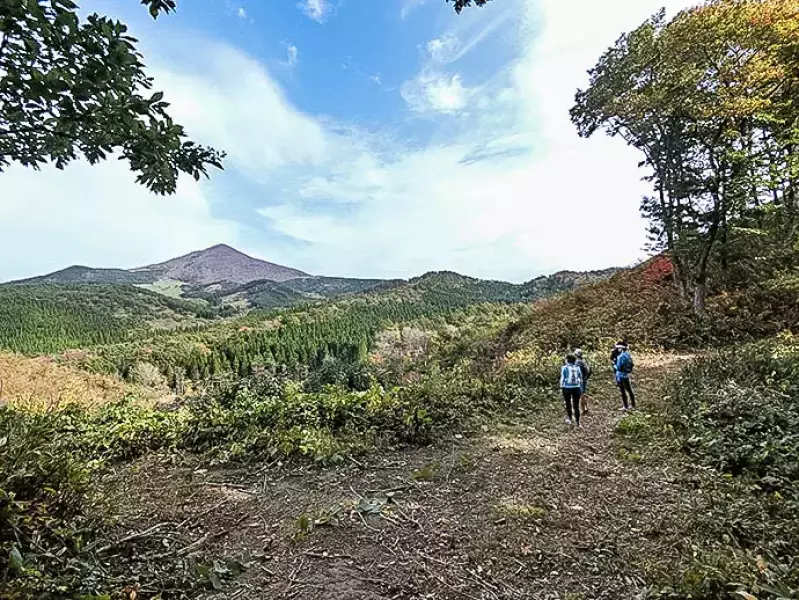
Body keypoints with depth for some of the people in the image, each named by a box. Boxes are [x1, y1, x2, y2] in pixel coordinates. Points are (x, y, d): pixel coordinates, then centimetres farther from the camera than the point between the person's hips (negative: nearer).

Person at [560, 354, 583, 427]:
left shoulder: (565, 367, -2)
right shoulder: (577, 368, 7)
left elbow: (562, 378, -5)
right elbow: (581, 378, 9)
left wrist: (562, 387, 1)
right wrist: (581, 388, 16)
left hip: (567, 388, -2)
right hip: (576, 388, 2)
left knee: (568, 404, 13)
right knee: (576, 405, 10)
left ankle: (569, 418, 4)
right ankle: (577, 421, 13)